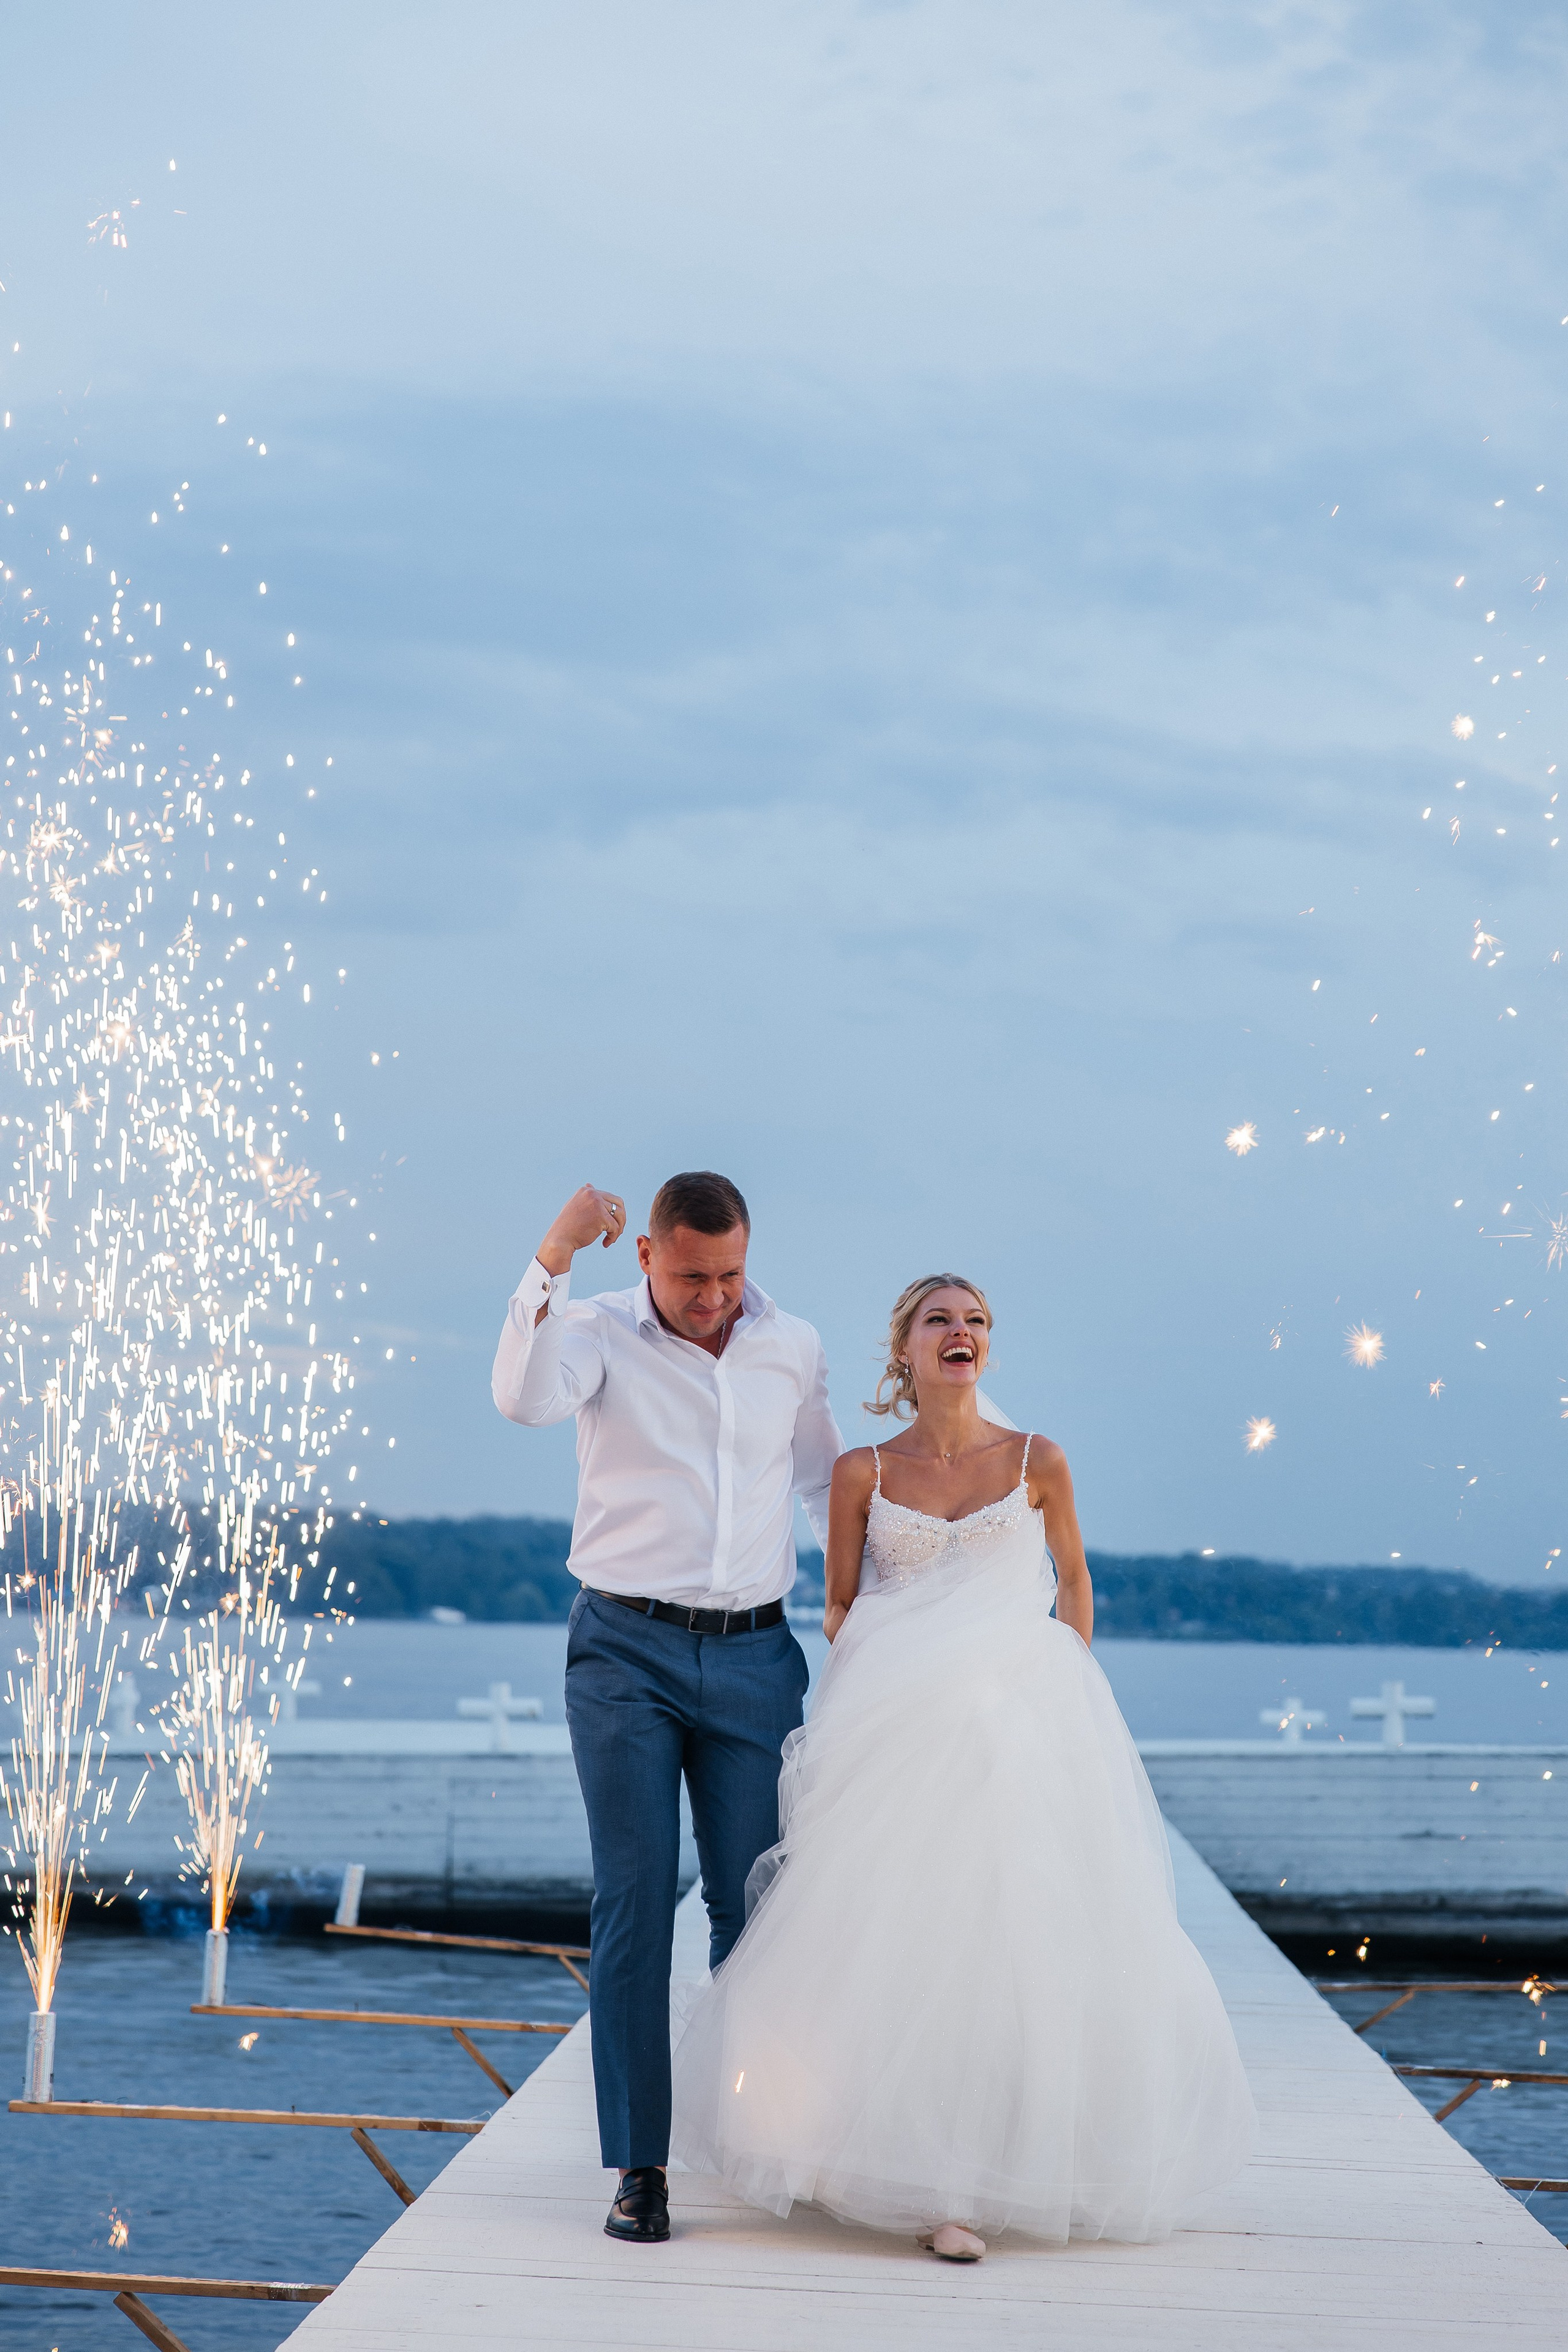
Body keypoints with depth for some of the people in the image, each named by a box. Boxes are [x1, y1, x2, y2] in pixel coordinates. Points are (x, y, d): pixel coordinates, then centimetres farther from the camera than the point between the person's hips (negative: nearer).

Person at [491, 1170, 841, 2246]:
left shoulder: (794, 1349, 9)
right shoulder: (603, 1332, -1)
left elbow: (829, 1486, 22)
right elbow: (525, 1397, -23)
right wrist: (554, 1257, -28)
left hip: (753, 1655, 3)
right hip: (628, 1651, -2)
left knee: (754, 1904, 4)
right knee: (635, 1904, -4)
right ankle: (640, 2168, -1)